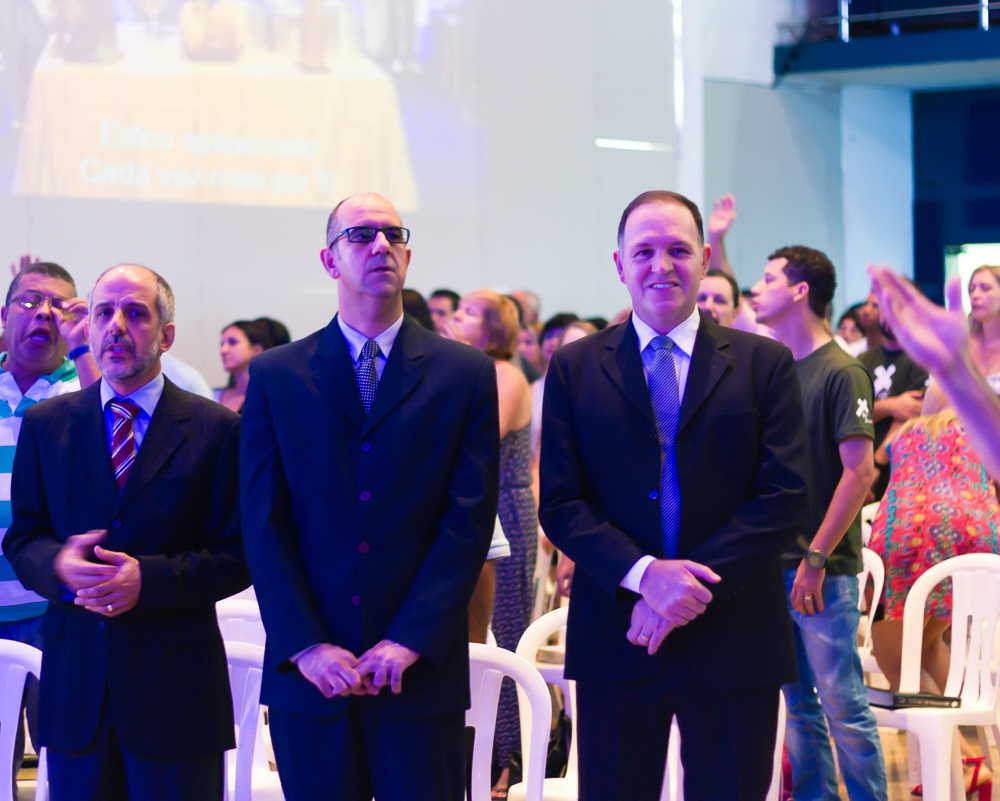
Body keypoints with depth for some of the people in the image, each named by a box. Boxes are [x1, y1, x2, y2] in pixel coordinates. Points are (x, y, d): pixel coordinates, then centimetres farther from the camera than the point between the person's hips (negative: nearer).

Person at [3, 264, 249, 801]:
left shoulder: (215, 430, 1)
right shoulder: (45, 425, 10)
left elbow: (238, 556, -3)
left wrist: (149, 580, -17)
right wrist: (58, 563, -15)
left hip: (175, 687, -2)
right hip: (74, 680, 2)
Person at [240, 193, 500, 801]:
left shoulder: (465, 374, 5)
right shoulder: (276, 377, 7)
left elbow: (470, 519, -2)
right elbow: (264, 525, 2)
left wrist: (409, 641, -11)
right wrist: (306, 646, -9)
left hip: (421, 671, -1)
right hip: (309, 677, 1)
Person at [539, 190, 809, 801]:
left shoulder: (766, 365, 4)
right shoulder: (574, 368, 7)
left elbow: (786, 499, -4)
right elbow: (559, 504, 0)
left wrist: (695, 585, -14)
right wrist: (643, 573, -16)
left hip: (734, 641, 0)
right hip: (614, 638, 1)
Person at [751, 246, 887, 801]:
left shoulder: (841, 373, -9)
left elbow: (859, 472, -14)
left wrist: (816, 558, -17)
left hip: (825, 569, -7)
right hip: (773, 563, 7)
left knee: (841, 702, -5)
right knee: (798, 702, 11)